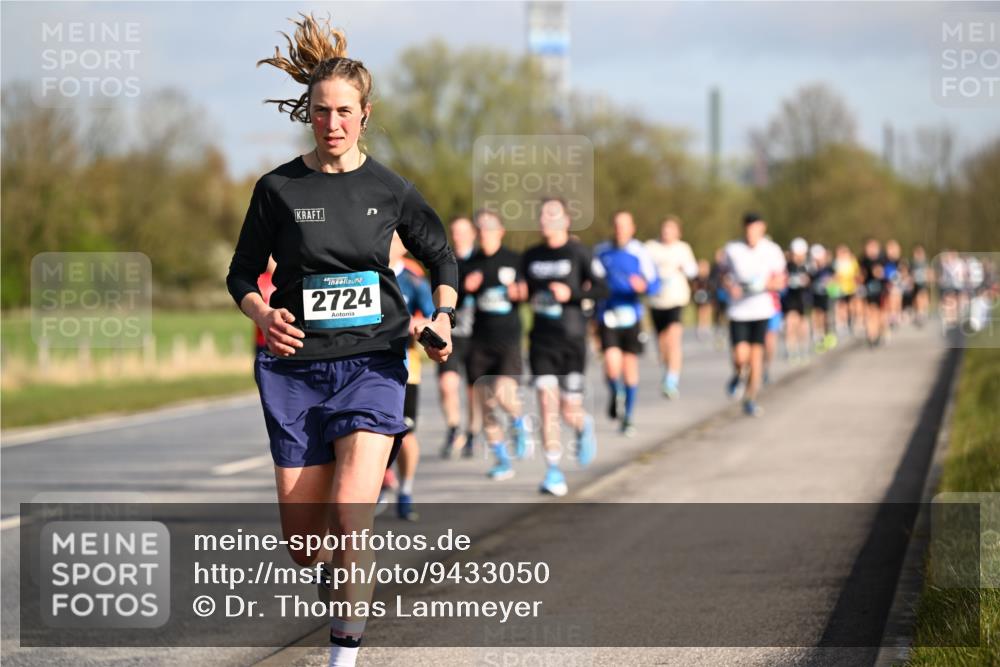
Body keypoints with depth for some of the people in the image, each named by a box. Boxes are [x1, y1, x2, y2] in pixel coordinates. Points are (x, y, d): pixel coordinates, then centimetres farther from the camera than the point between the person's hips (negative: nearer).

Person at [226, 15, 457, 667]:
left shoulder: (390, 189, 2)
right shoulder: (278, 188, 0)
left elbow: (442, 258, 16)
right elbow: (242, 274, 9)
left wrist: (442, 318, -2)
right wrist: (265, 317, -12)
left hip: (373, 362, -1)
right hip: (296, 368, 1)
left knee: (347, 521, -20)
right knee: (304, 545, 3)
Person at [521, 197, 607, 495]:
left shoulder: (578, 252, -3)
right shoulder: (530, 256, 9)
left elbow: (602, 289, -6)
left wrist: (571, 294, -19)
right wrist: (529, 298, 0)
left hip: (572, 339, -3)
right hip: (542, 340, 3)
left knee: (569, 412, -1)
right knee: (547, 405, -9)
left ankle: (584, 426, 37)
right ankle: (554, 473, -5)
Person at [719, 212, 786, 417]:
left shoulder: (772, 250, -1)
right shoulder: (731, 249, -1)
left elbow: (780, 281, 5)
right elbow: (724, 275, 12)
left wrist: (767, 285, -16)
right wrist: (730, 286, -10)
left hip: (762, 309, 1)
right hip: (738, 310, -1)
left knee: (756, 354, -1)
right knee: (740, 355, -12)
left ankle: (750, 400, 13)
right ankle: (739, 374, 24)